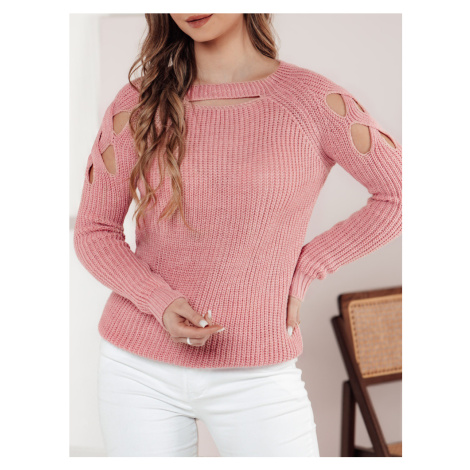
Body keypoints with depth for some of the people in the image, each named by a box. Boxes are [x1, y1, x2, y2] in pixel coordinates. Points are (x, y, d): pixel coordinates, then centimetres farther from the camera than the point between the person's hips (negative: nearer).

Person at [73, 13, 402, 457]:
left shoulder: (313, 100, -6)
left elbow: (399, 193, 5)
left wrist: (303, 269, 0)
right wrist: (160, 301, -14)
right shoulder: (139, 103, -1)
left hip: (255, 374, -1)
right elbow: (93, 232, 3)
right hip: (139, 369, 2)